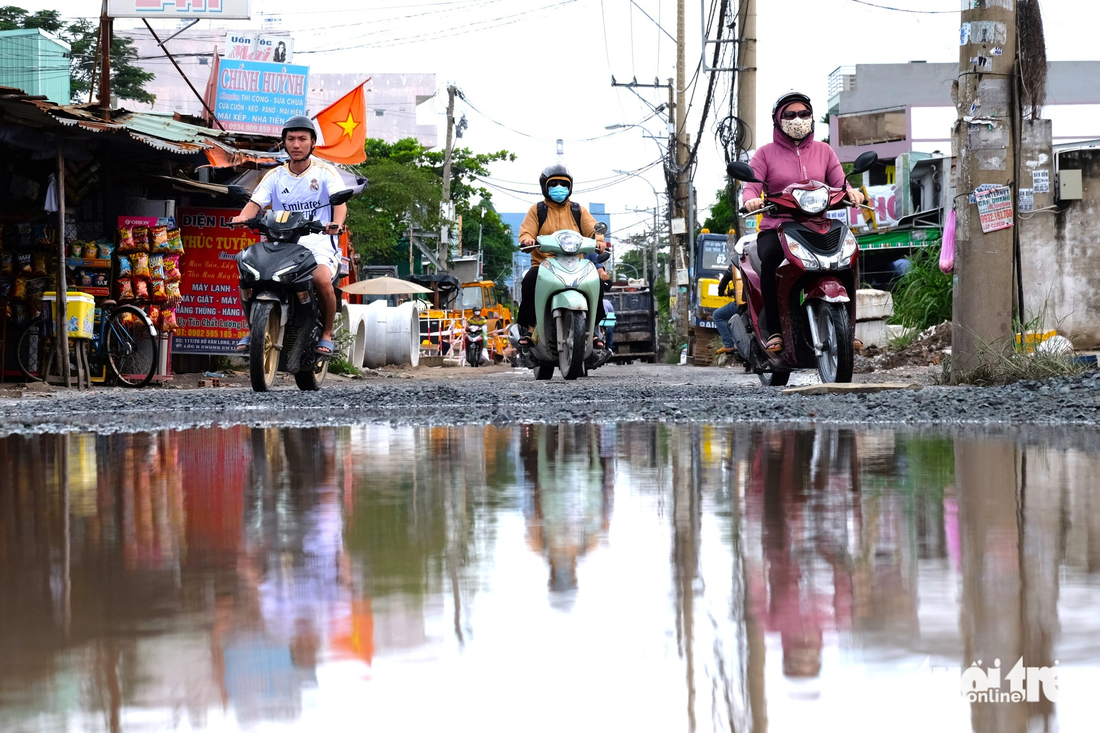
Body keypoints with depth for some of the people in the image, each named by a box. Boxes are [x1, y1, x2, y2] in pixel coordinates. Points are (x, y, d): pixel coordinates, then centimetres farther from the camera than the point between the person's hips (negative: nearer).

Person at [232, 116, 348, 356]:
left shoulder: (325, 172, 3)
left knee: (321, 279, -34)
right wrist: (242, 217, -26)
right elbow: (256, 202, -1)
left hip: (318, 245, -3)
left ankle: (327, 334, -12)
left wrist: (336, 223, -36)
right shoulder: (275, 176, 12)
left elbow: (340, 201, -13)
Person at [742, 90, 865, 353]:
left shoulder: (823, 151, 18)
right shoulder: (766, 153, 11)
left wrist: (851, 193, -16)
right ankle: (774, 330, -32)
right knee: (772, 257, -37)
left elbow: (839, 183, 9)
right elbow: (751, 186, 0)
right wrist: (752, 199, -25)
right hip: (776, 229, -2)